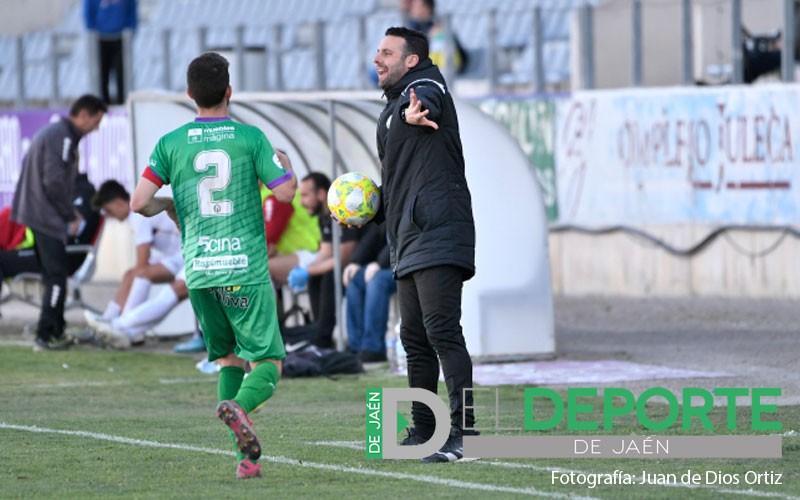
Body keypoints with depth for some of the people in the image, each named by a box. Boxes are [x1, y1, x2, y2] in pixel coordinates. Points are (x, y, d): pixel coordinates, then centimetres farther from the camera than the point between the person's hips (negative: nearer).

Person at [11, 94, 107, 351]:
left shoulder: (53, 133, 18)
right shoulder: (61, 137, -14)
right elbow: (54, 182, -21)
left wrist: (70, 212, 16)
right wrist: (71, 216, -11)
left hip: (34, 214, 10)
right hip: (46, 217, -10)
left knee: (53, 275, 14)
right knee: (56, 275, -9)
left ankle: (55, 332, 19)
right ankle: (46, 335, -11)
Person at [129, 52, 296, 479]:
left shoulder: (171, 144, 3)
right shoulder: (250, 138, -3)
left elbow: (138, 202, -2)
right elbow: (285, 191, -5)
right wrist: (286, 166, 17)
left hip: (198, 270, 3)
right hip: (245, 269, -3)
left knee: (228, 358, 15)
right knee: (269, 361, 3)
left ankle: (247, 455, 1)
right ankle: (238, 405, -30)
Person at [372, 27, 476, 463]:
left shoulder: (425, 85, -4)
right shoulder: (394, 107, 24)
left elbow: (424, 101, -32)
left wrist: (411, 114, -55)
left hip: (438, 234, -10)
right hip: (408, 240, 10)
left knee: (442, 331, -17)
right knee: (415, 339, 14)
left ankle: (463, 433, -21)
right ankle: (423, 431, 23)